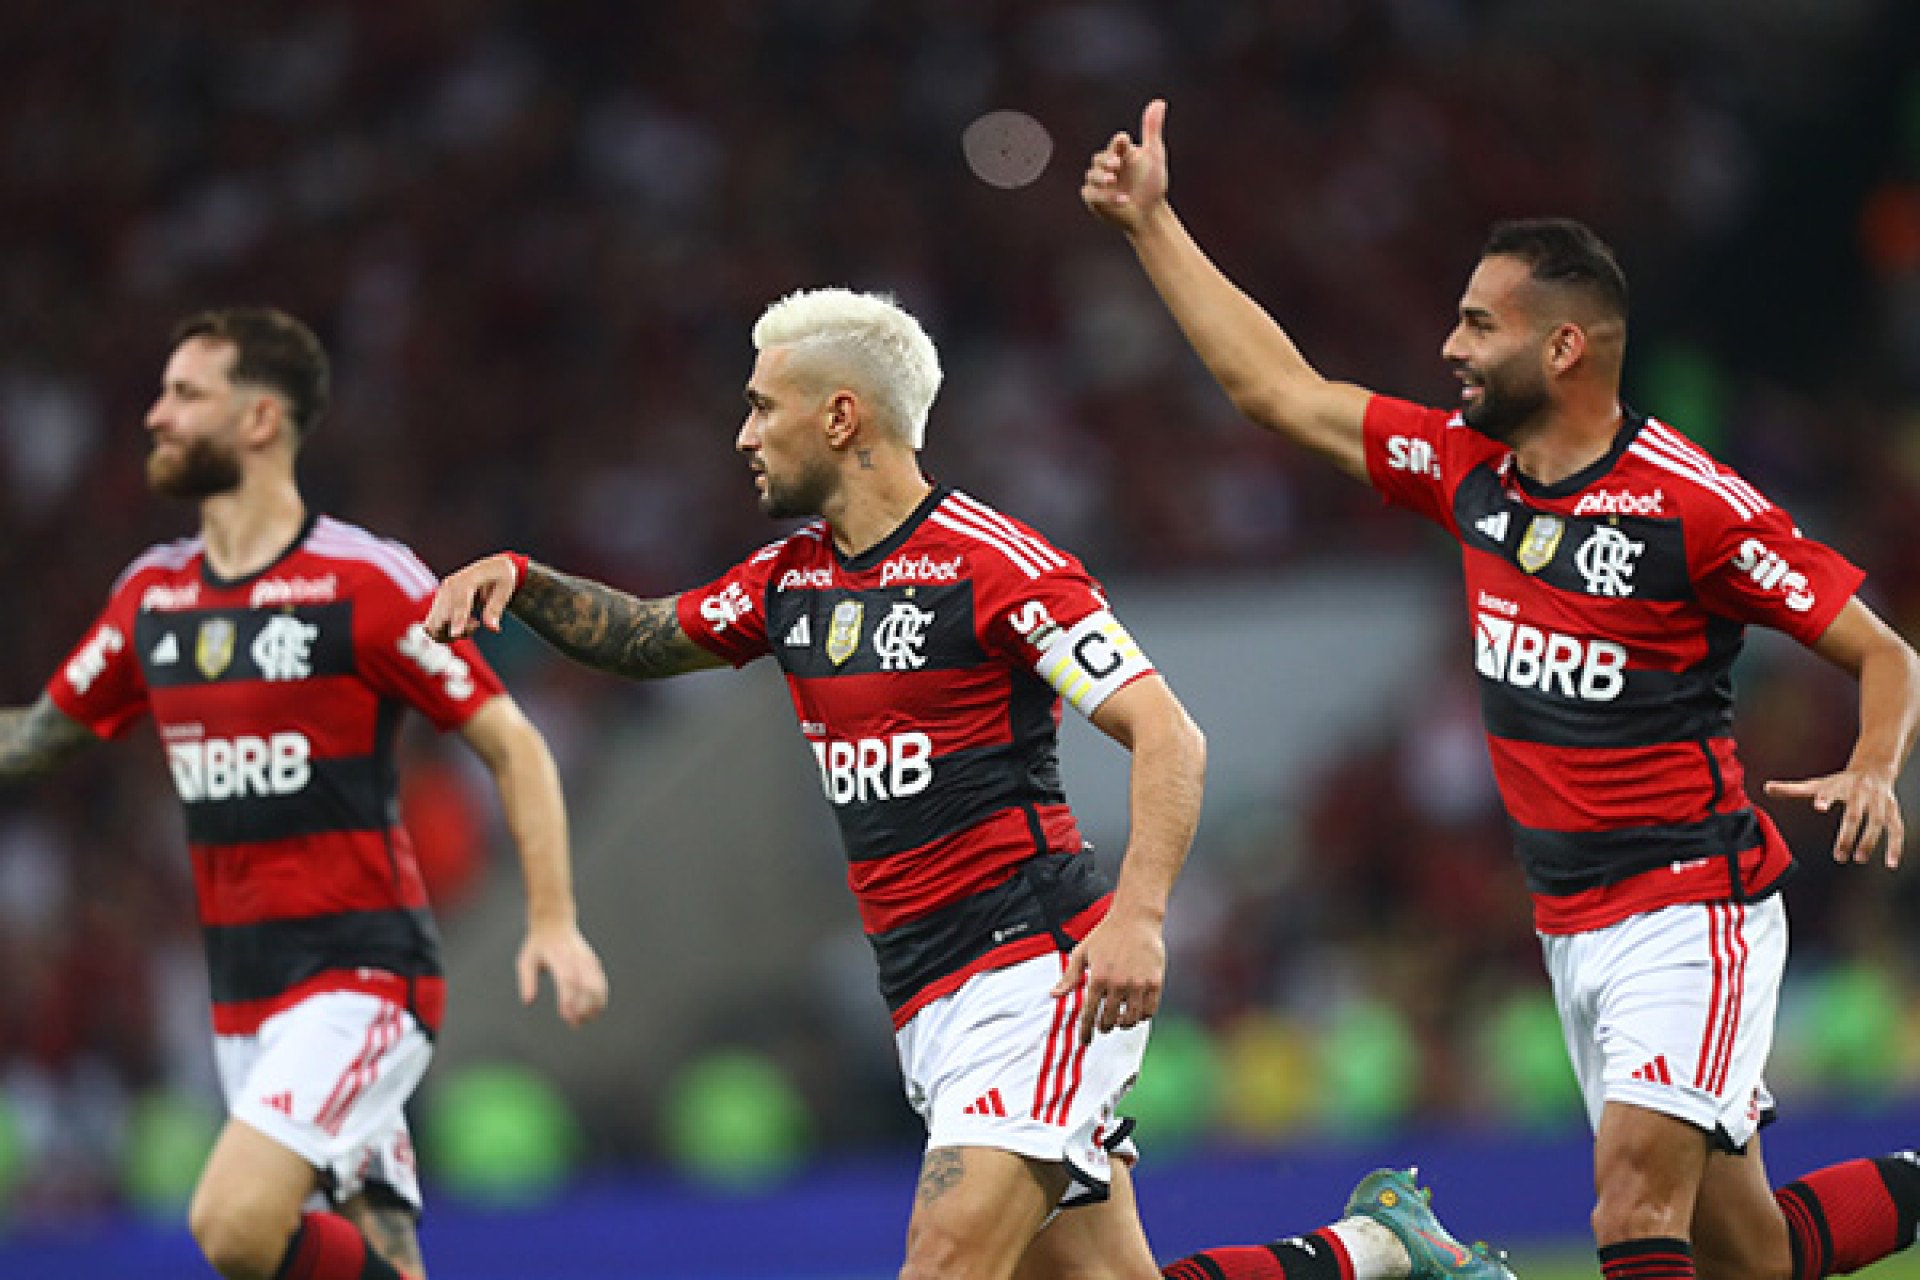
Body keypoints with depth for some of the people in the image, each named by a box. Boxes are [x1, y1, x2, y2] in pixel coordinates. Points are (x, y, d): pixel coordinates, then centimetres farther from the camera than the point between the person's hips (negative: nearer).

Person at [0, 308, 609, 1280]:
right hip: (243, 997, 6)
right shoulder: (153, 596, 10)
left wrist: (554, 923, -16)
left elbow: (512, 744, -7)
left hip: (360, 973, -6)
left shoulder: (364, 582, -9)